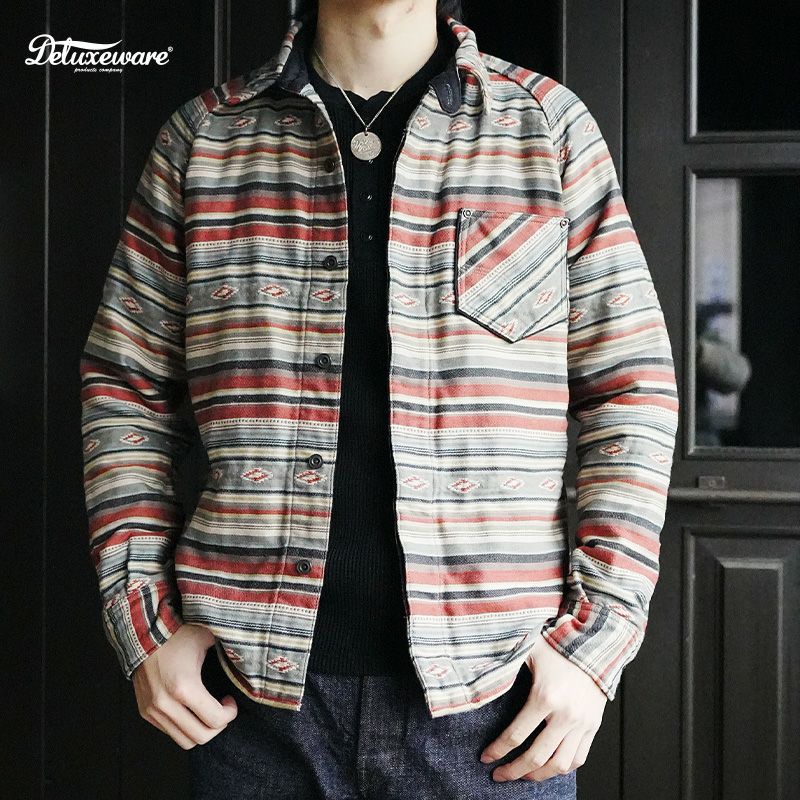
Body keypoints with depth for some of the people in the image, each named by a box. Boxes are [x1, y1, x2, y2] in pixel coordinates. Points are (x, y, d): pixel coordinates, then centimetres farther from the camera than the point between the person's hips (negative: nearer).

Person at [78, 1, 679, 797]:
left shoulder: (551, 125, 3)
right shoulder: (200, 136, 5)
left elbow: (632, 392, 1)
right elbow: (126, 388, 8)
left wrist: (595, 641, -6)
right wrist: (146, 621, -1)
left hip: (492, 693, 0)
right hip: (257, 681, 1)